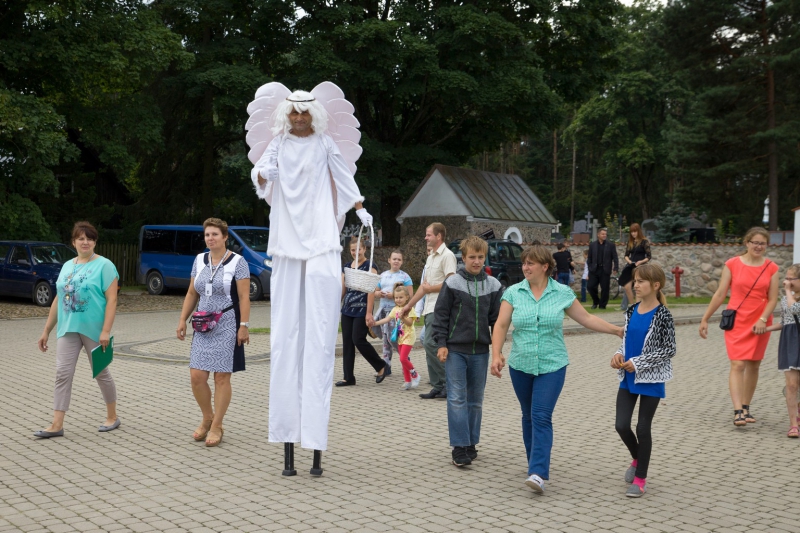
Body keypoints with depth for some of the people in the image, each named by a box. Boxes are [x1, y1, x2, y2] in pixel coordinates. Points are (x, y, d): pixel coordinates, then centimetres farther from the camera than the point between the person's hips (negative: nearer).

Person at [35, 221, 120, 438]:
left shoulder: (104, 265, -6)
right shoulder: (67, 266, 13)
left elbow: (111, 299, -12)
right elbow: (58, 299, 16)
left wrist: (106, 330, -20)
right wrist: (46, 330, 14)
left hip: (93, 329, -5)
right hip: (68, 329, 5)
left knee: (101, 373, 7)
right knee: (62, 374, -1)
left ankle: (112, 417, 22)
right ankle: (57, 425, 1)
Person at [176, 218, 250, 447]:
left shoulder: (237, 262, -6)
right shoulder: (199, 260, 10)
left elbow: (244, 297, -10)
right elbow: (192, 293, 14)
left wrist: (244, 326, -16)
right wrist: (183, 320, 8)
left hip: (227, 327, -5)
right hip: (203, 327, 5)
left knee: (221, 377, 0)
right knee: (196, 376, 1)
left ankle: (216, 426, 12)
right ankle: (207, 418, 24)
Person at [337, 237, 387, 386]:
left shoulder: (369, 267, -5)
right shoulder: (346, 267, 13)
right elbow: (342, 289, 17)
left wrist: (369, 313, -18)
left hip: (361, 310, -6)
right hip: (347, 310, 6)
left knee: (358, 340, -11)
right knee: (347, 343, 5)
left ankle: (381, 366, 9)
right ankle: (348, 377, 11)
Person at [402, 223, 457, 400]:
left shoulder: (447, 256, -9)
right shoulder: (431, 257, 20)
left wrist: (430, 289, -9)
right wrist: (410, 304, 26)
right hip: (429, 309, 10)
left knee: (430, 344, -16)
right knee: (431, 346, 7)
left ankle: (448, 382, -9)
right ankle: (439, 387, 12)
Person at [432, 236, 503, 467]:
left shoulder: (493, 286, 4)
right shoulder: (452, 283, -4)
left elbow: (497, 319, 9)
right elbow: (440, 315, -2)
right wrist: (441, 344, -7)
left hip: (480, 351, 3)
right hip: (455, 350, -3)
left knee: (475, 400, 10)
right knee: (457, 398, -5)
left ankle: (471, 443, 21)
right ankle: (460, 447, -2)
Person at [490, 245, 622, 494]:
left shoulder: (563, 293, -1)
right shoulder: (513, 293, 0)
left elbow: (587, 319, 7)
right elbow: (501, 326, -2)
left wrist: (617, 330, 4)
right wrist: (496, 355, -14)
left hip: (552, 366, -2)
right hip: (520, 366, 2)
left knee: (542, 417, -12)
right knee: (529, 416, 13)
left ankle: (538, 473, -16)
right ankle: (535, 463, 30)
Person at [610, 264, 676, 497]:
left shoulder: (662, 315, -13)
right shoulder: (631, 311, 4)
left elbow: (669, 350, -14)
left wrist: (638, 363, -17)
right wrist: (619, 354, -4)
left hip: (650, 379, -5)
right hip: (628, 378, 5)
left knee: (643, 428, 3)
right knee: (621, 425, 3)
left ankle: (640, 479, 17)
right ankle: (637, 459, 33)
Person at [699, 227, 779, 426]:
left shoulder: (771, 268, 2)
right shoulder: (732, 264, -2)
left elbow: (773, 299, 1)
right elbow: (720, 294, 1)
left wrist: (763, 319, -14)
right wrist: (705, 319, 1)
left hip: (760, 323, 2)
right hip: (736, 321, -2)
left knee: (753, 365, 10)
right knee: (738, 365, -10)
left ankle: (746, 408, 22)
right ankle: (738, 412, -14)